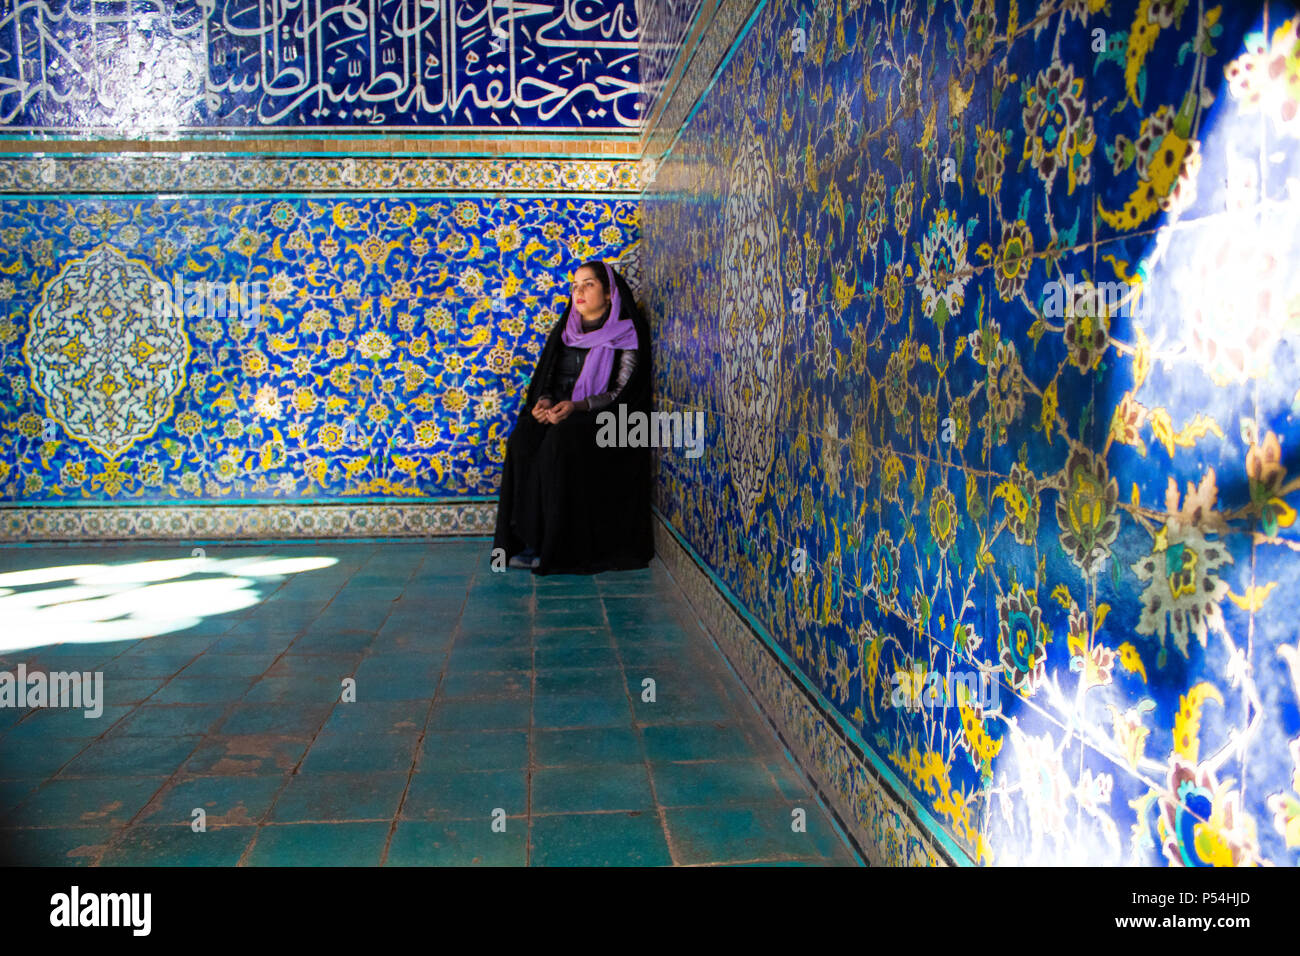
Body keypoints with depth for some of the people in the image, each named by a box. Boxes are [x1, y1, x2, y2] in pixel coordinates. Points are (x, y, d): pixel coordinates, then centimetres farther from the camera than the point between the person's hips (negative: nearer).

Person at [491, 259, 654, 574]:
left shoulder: (625, 335, 1)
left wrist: (577, 406, -23)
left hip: (603, 419, -5)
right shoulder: (565, 332, 18)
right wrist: (543, 401, -9)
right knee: (522, 440, -28)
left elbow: (622, 393, -8)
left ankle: (558, 546, -27)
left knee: (559, 442, -36)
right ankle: (527, 540, -25)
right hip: (559, 413, 5)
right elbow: (547, 377, 16)